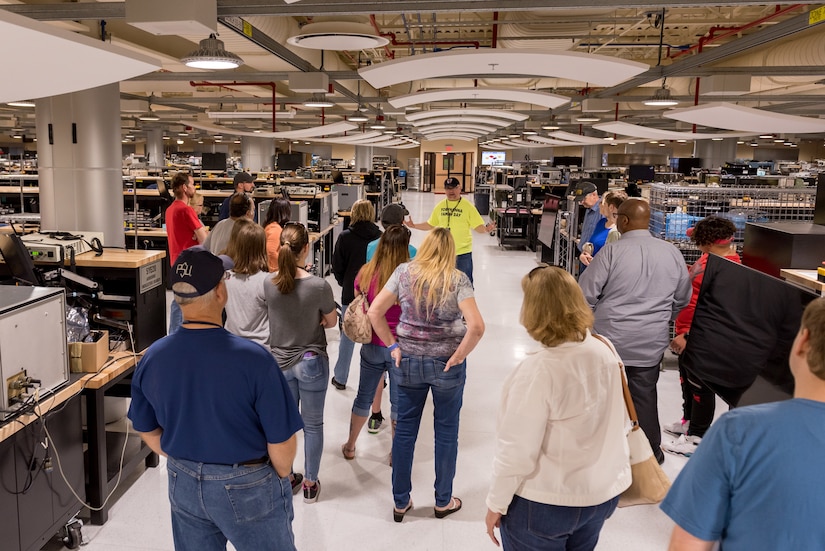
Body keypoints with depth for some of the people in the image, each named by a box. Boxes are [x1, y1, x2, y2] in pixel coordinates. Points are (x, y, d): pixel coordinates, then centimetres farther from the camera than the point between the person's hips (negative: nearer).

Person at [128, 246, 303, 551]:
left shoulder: (151, 358, -11)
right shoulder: (254, 359, -27)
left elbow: (147, 431, 3)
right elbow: (281, 441, -19)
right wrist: (280, 478, 1)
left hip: (184, 484, 5)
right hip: (246, 487, -4)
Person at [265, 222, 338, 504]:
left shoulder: (268, 285, -12)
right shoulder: (319, 286, -22)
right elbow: (332, 321, -6)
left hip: (279, 361, 3)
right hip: (311, 363, -3)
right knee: (312, 424, 14)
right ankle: (310, 483, 27)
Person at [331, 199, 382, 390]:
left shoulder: (345, 237, -10)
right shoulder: (379, 237, -9)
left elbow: (337, 267, -4)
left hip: (351, 293, 0)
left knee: (347, 336, 11)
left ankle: (340, 378, 21)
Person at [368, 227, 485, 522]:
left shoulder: (404, 272, -4)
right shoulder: (457, 279, -11)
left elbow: (374, 312, -5)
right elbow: (476, 326, -22)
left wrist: (393, 346, 1)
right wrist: (458, 357, -9)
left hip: (409, 361, 2)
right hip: (446, 364, -2)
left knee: (404, 429, 15)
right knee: (446, 431, 14)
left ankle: (400, 502, 27)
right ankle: (443, 501, 30)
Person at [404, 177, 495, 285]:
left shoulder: (468, 206, -6)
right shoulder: (440, 206, 6)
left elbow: (478, 226, -8)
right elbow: (430, 225, 14)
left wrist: (486, 229, -28)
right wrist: (414, 225, 6)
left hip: (462, 252, -4)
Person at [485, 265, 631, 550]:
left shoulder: (538, 369, -26)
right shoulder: (606, 351, -7)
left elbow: (517, 451, -22)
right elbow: (618, 420, 4)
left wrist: (496, 503, -8)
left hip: (545, 503, -6)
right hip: (606, 491, 6)